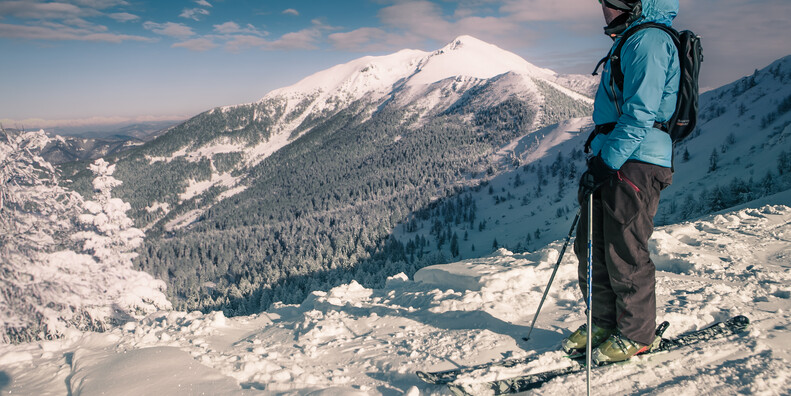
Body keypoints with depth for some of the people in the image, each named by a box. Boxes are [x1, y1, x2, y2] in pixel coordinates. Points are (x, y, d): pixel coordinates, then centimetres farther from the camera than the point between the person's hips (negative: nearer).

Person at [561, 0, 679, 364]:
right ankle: (604, 323, 25)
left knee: (624, 253, -2)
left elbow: (640, 114, -19)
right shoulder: (629, 41, 22)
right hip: (612, 160, 10)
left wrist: (605, 162, -20)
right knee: (591, 248, 11)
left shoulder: (648, 40, -10)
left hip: (636, 161, -10)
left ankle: (637, 335, 15)